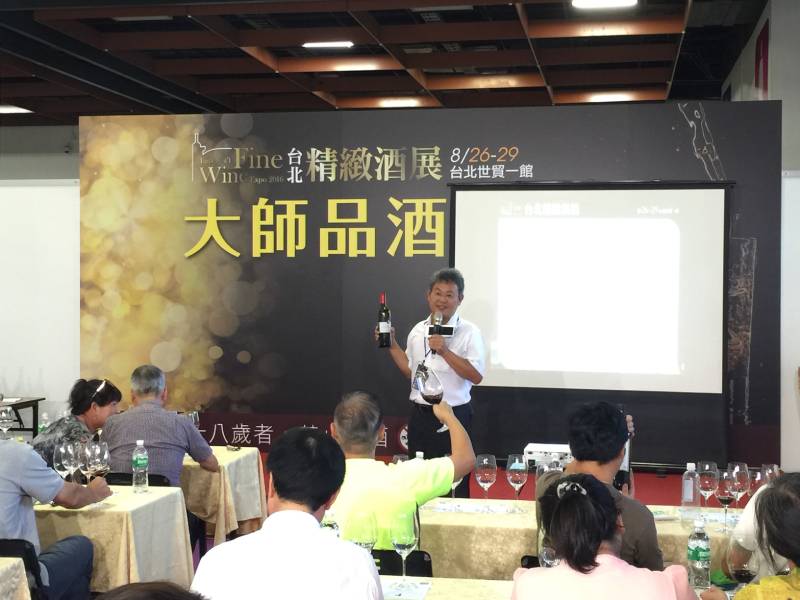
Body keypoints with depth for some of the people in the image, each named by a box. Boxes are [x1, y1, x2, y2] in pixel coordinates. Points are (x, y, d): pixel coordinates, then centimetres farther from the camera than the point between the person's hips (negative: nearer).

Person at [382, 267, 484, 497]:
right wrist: (392, 345, 11)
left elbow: (476, 376, -15)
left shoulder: (469, 332, -6)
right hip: (420, 415, 5)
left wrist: (445, 351, -21)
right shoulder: (418, 331, 10)